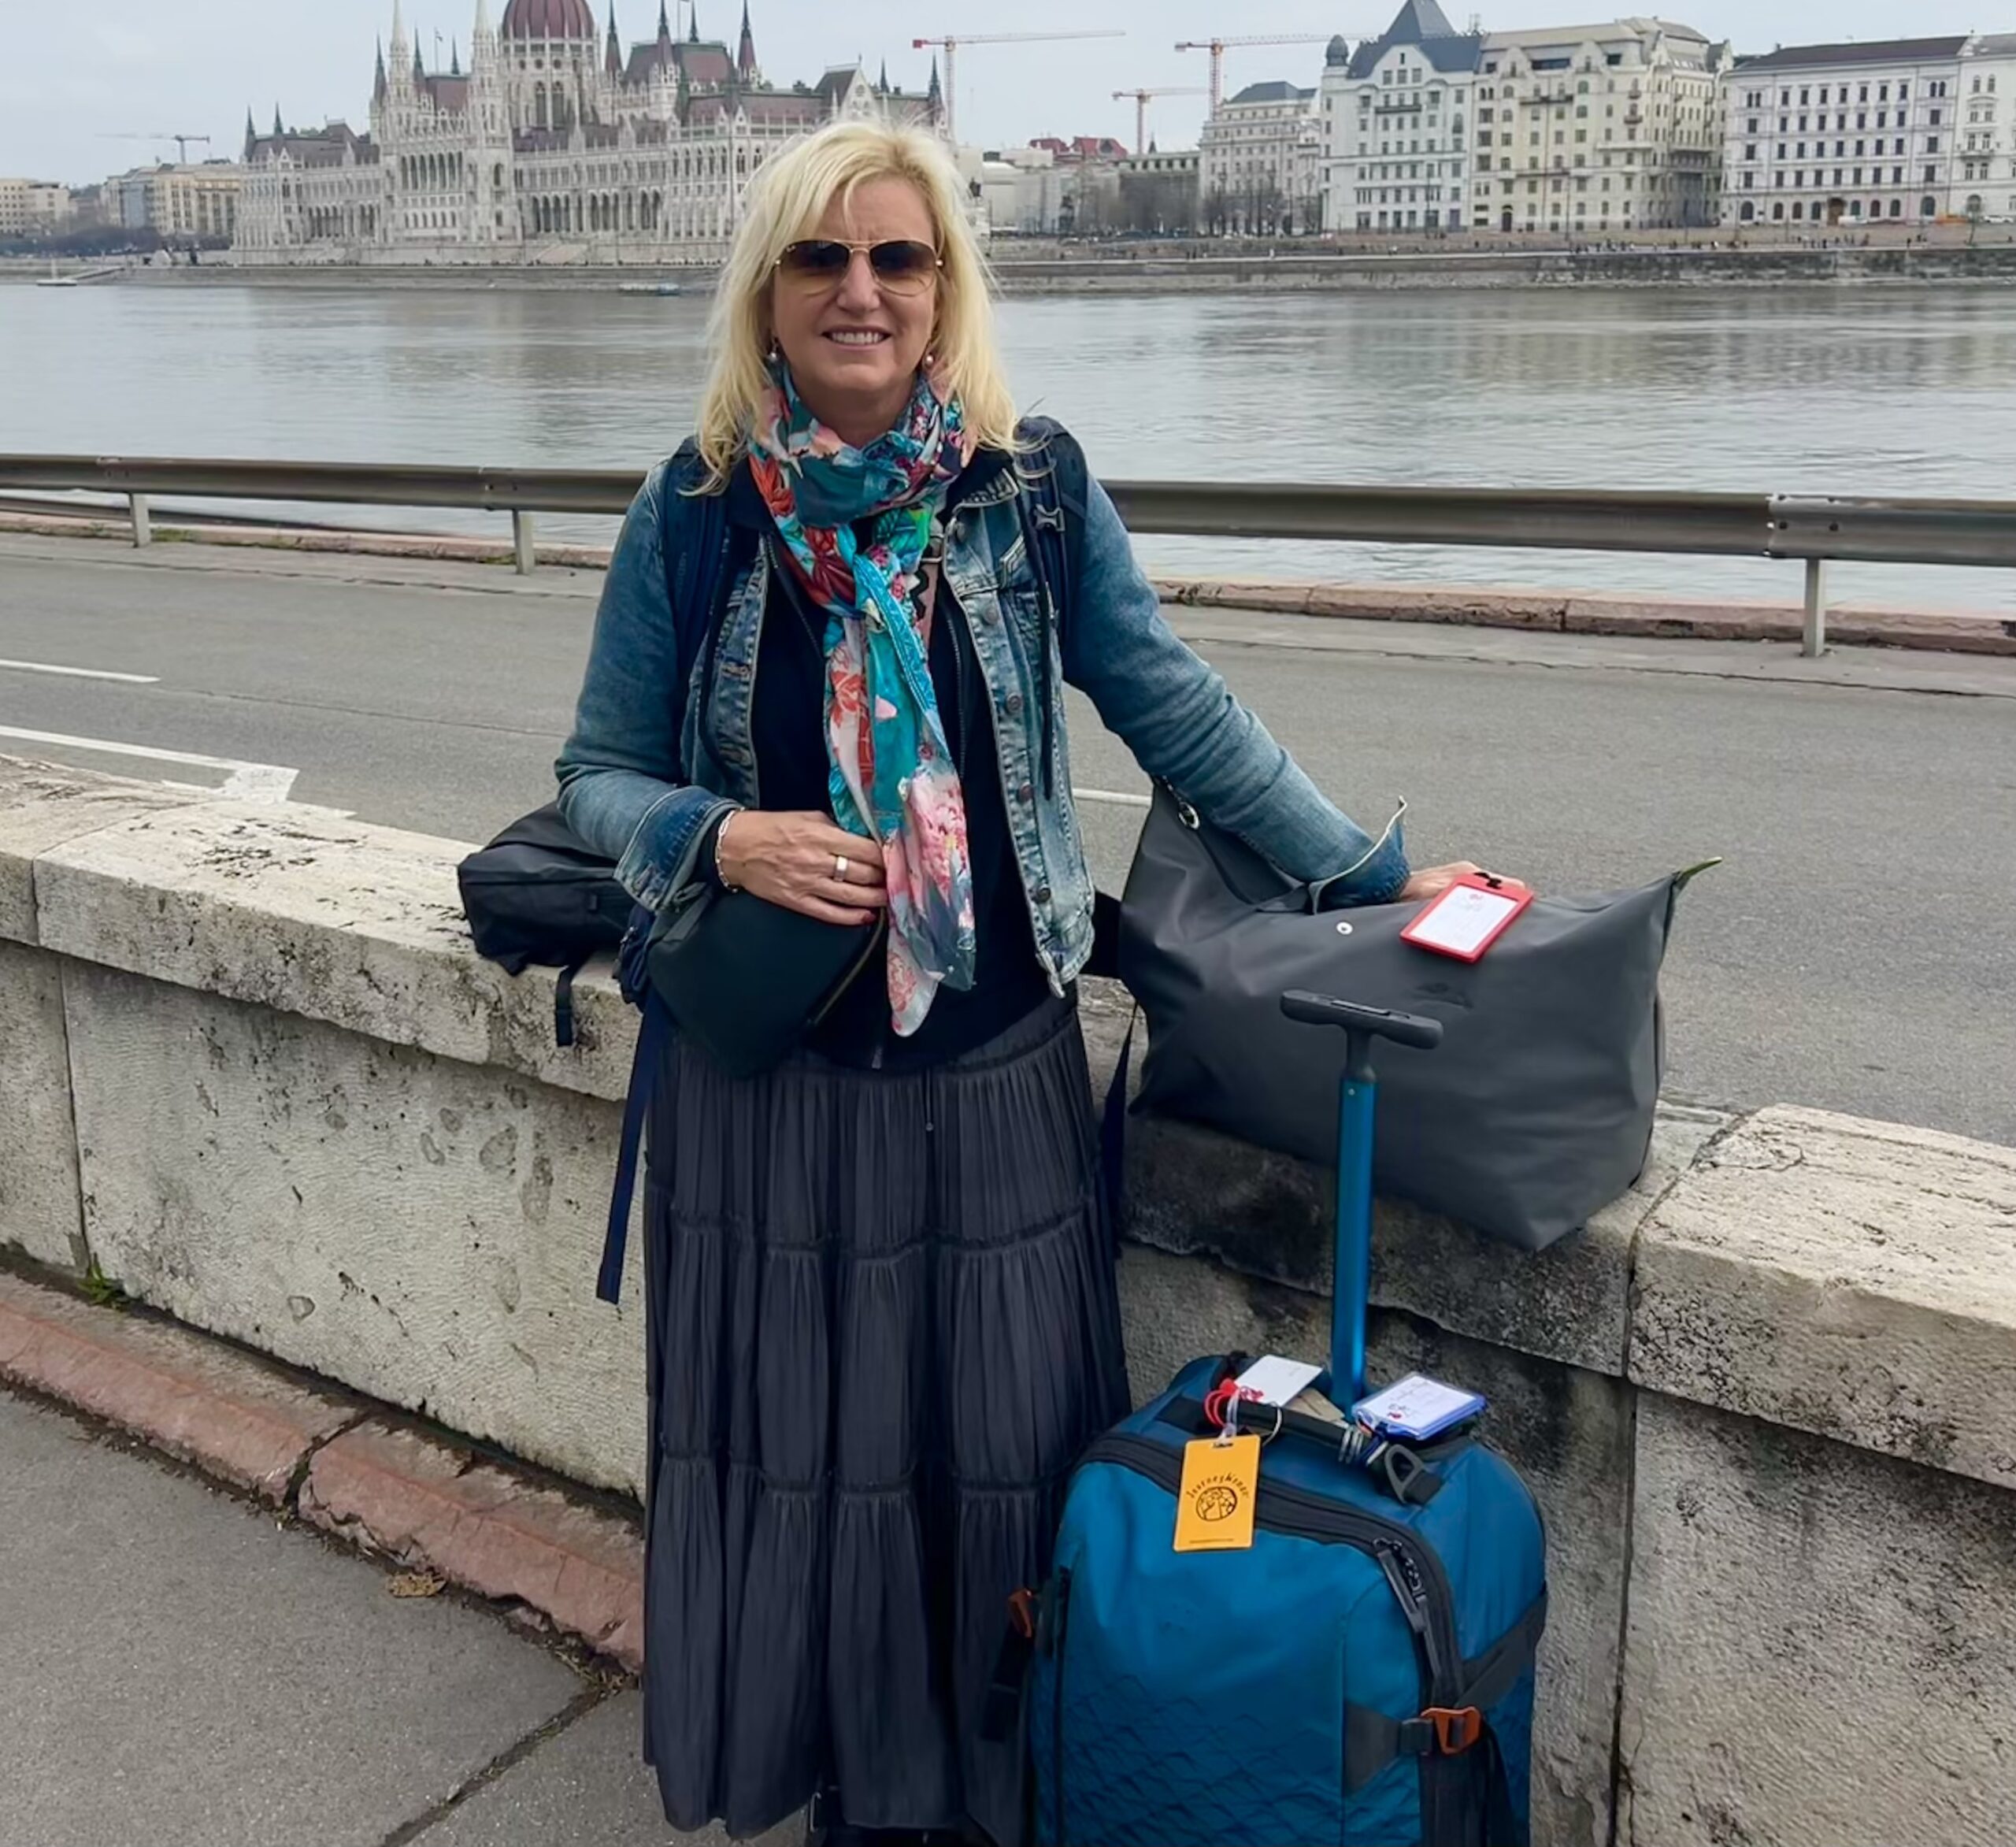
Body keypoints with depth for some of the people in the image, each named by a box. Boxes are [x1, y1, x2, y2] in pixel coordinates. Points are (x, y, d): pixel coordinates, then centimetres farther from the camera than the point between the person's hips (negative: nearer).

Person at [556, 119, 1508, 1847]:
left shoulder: (1031, 490, -2)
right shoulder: (693, 511, -1)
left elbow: (1183, 715, 3)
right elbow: (598, 775, 5)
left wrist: (1376, 874, 3)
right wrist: (723, 841, -15)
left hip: (995, 1072, 0)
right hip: (769, 1075, 0)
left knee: (1002, 1449, 10)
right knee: (798, 1445, 11)